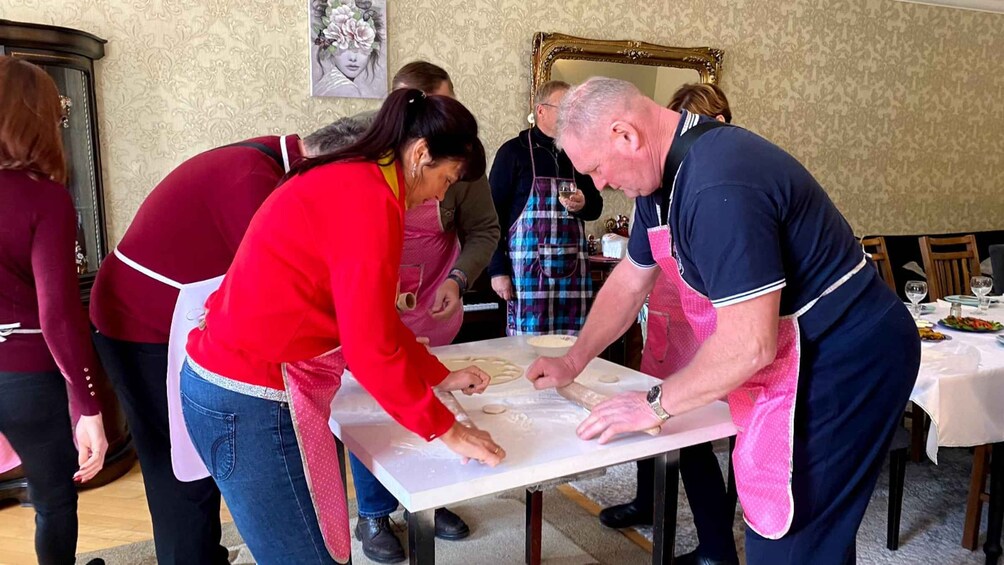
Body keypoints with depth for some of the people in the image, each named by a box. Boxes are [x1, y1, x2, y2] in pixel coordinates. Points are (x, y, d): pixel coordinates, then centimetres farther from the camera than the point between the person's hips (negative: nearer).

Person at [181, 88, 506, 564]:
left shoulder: (349, 182, 11)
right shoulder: (369, 199, -20)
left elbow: (372, 318, 16)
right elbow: (370, 347, -21)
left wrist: (439, 376, 19)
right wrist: (445, 429, -10)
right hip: (252, 399, -10)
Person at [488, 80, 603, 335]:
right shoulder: (514, 151, -1)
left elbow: (596, 206, 21)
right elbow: (494, 214, -4)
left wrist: (583, 205, -3)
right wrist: (497, 269, -8)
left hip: (573, 269, 5)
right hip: (528, 268, -4)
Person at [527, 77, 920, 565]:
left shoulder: (718, 185, -29)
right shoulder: (663, 173, 3)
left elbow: (750, 343, -28)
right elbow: (630, 280, 14)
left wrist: (655, 404, -16)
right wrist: (572, 363, 15)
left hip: (844, 361, -9)